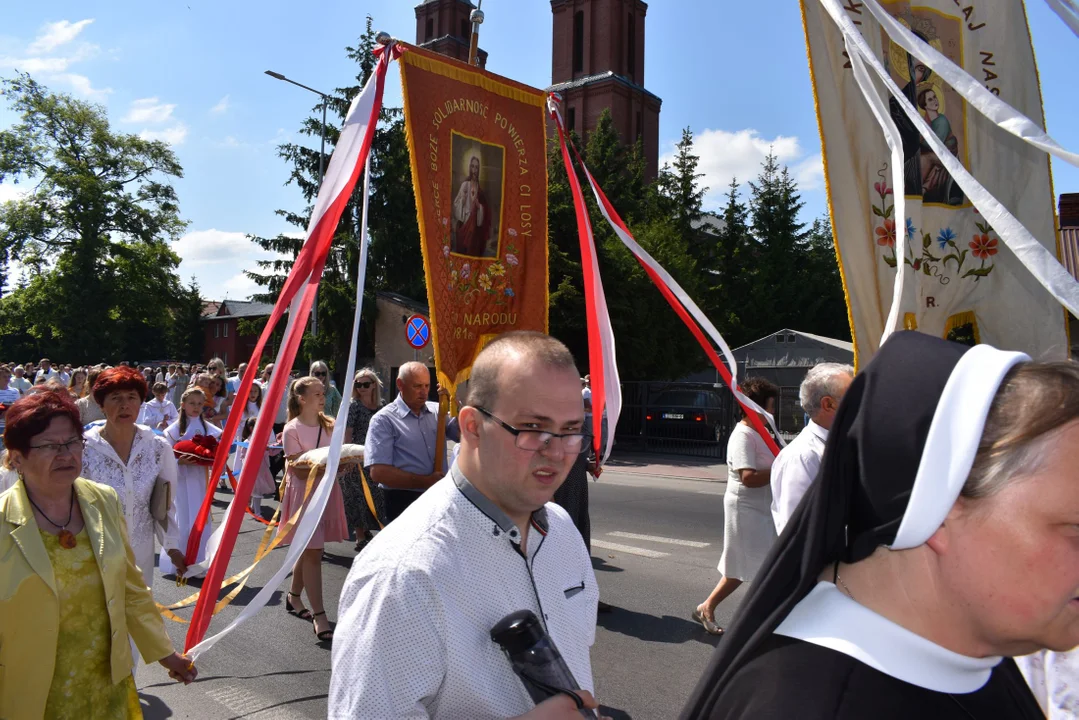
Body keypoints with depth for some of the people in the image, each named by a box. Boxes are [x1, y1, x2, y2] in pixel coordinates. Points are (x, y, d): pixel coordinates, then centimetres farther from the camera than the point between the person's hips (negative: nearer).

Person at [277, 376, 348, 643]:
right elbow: (300, 471, -14)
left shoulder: (329, 425, 8)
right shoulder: (292, 430, -10)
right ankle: (319, 616, -4)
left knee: (309, 549, 16)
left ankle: (294, 596, 36)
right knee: (313, 552, -8)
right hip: (304, 492, -6)